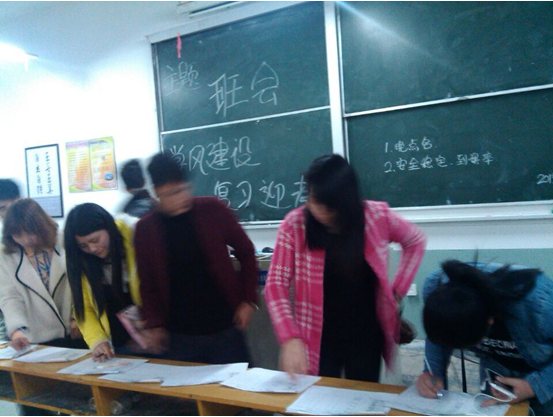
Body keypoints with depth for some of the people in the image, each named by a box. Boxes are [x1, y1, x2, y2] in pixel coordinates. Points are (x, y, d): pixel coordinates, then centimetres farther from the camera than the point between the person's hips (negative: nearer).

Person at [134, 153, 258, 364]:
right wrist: (155, 323, -2)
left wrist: (248, 300, -2)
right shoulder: (145, 229, -1)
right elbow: (147, 283, 6)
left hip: (224, 329, -1)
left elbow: (246, 252, 4)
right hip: (179, 336, 1)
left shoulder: (213, 210, -5)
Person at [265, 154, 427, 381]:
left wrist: (397, 291, 1)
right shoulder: (295, 225, -14)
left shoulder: (376, 216, -11)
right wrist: (290, 338, -24)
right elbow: (276, 283, -12)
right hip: (319, 339, -1)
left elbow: (415, 241, 7)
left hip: (366, 335, 2)